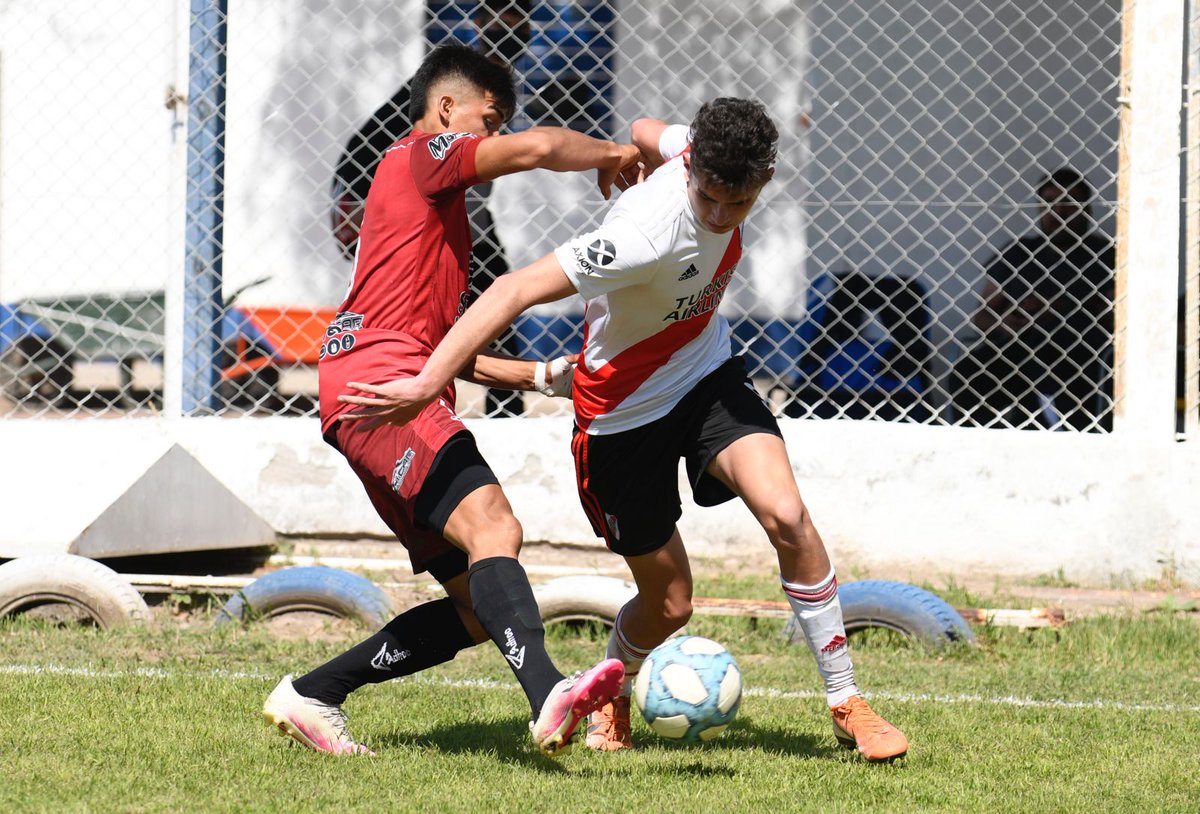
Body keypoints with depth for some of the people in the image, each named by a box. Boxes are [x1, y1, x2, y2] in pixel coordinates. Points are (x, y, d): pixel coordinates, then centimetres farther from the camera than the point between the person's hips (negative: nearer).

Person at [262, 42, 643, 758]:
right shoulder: (423, 157, 5)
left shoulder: (435, 204, 34)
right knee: (492, 526, -31)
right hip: (377, 381, -10)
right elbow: (538, 148, -13)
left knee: (480, 608, 5)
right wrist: (612, 155, 5)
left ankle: (310, 696, 12)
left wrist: (540, 375, 28)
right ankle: (550, 698, -53)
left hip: (404, 394, 10)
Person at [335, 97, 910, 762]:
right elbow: (516, 290, -39)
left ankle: (846, 704, -7)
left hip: (706, 375, 5)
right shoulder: (651, 233, -37)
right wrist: (428, 382, -43)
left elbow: (646, 132, 8)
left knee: (784, 513, -20)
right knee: (668, 602, 6)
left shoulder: (705, 148, -16)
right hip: (623, 411, -5)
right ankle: (611, 698, 42)